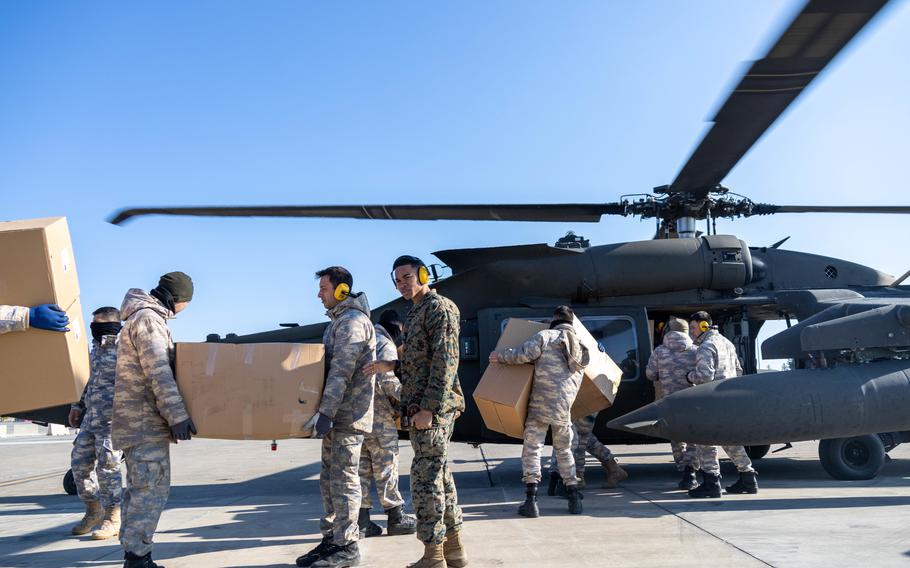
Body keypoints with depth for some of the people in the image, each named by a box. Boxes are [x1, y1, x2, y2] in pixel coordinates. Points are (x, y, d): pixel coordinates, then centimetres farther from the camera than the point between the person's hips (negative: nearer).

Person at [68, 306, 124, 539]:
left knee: (107, 466, -7)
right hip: (91, 416, 9)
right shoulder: (97, 348, 16)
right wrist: (78, 406, 26)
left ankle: (113, 519, 4)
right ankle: (93, 511, 25)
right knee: (80, 463, 10)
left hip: (113, 418, -9)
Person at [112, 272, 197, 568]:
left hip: (138, 420, 11)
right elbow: (158, 373, -21)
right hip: (146, 419, -11)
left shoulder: (144, 316, 18)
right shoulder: (148, 318, -14)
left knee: (139, 488, 13)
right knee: (153, 488, -9)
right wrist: (178, 414, -22)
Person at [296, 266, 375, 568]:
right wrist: (326, 412, 20)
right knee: (329, 477, 13)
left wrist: (325, 412, -25)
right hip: (337, 413, 10)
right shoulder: (339, 320, 18)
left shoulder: (353, 320, -14)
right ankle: (331, 539, 21)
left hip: (348, 413, -10)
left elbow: (341, 371, -22)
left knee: (343, 478, -4)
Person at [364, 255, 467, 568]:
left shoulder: (439, 308, -10)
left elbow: (445, 362, -18)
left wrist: (429, 408, -22)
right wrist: (391, 366, 15)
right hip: (420, 406, 10)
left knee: (426, 477, -8)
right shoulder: (416, 313, 19)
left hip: (433, 407, -10)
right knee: (440, 475, 12)